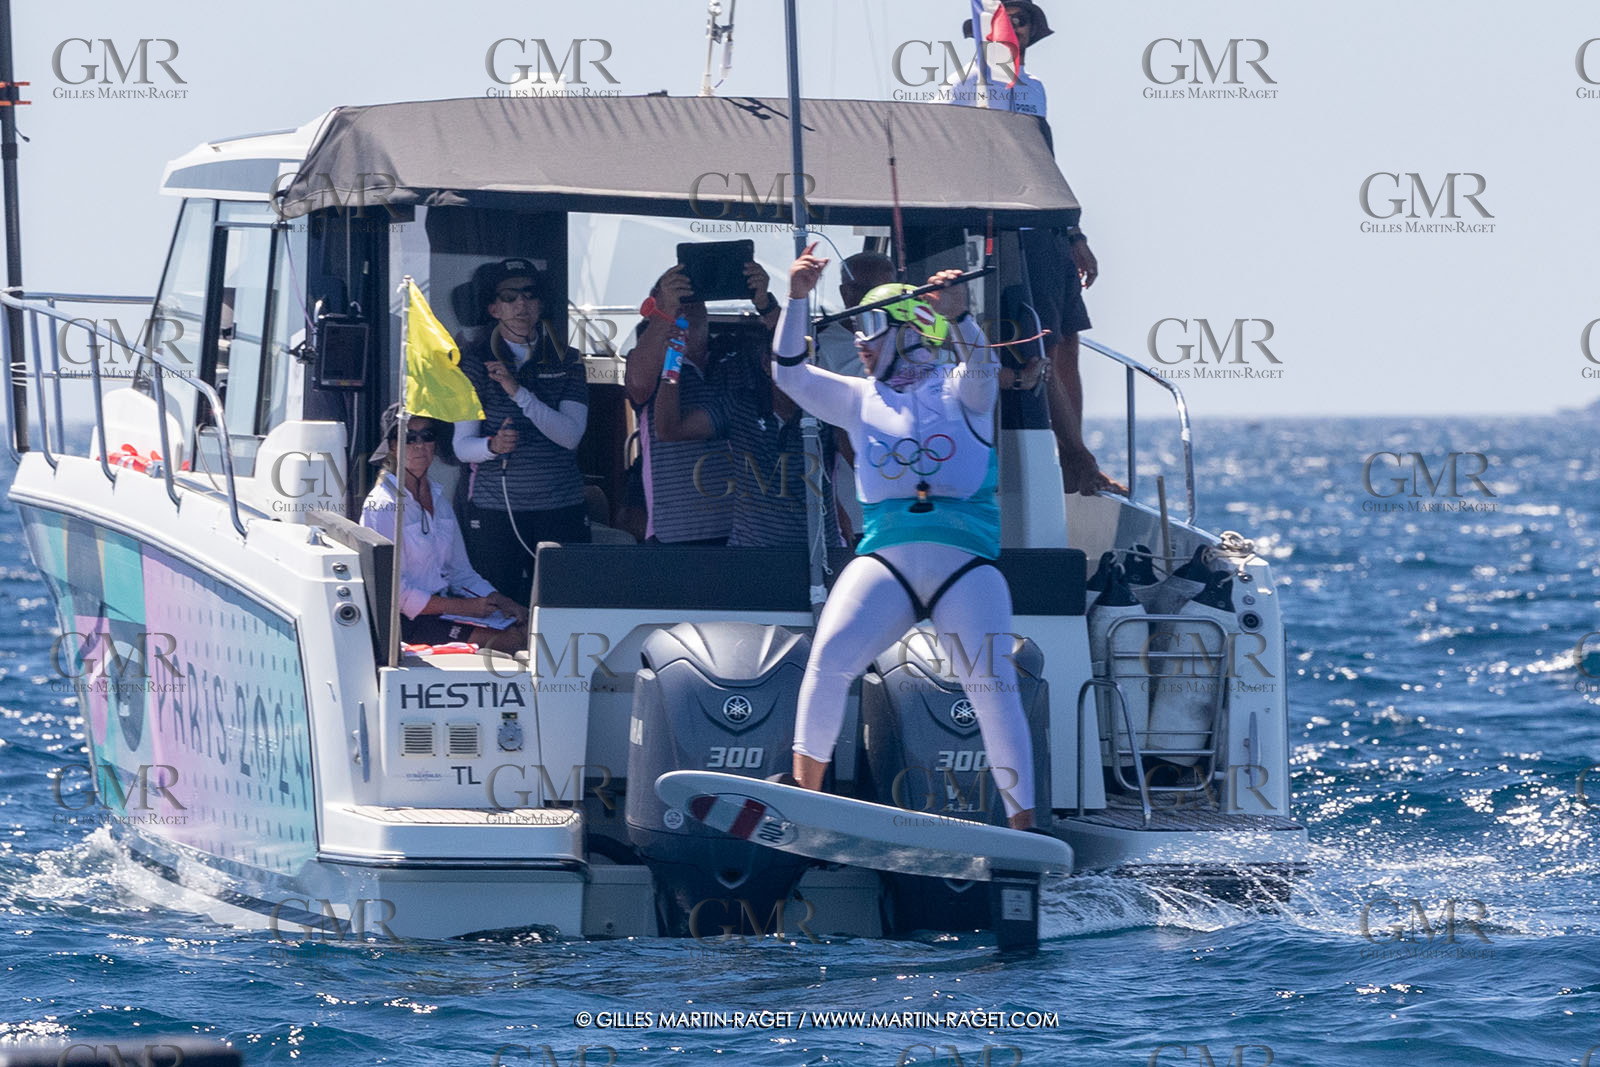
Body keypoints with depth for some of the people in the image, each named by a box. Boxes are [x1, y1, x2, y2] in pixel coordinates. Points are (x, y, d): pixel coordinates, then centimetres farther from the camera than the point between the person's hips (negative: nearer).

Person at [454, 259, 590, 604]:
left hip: (562, 509, 1)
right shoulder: (475, 359, 5)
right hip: (495, 507, -1)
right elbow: (462, 445, 2)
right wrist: (493, 445, -21)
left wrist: (519, 392, -17)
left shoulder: (567, 361, 8)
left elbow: (571, 434, -7)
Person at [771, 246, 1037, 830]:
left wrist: (957, 314, -31)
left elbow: (981, 367, -12)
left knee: (993, 690, -13)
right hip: (886, 557, 2)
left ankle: (1022, 824, -8)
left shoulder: (958, 391, 10)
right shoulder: (861, 400, 20)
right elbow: (790, 373, 11)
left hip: (966, 559, -2)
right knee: (831, 656, -20)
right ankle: (804, 791, -12)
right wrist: (797, 297, 0)